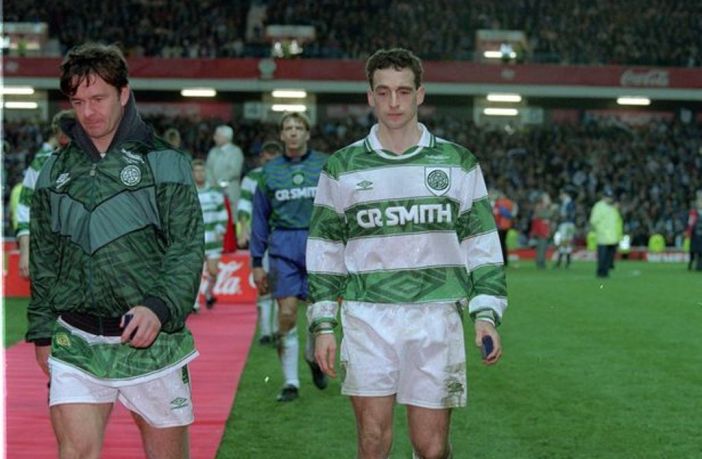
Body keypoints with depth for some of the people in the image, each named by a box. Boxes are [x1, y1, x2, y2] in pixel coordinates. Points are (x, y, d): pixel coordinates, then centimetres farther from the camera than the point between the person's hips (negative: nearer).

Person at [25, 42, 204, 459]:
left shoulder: (166, 163, 1)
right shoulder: (55, 171, 12)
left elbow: (188, 248, -5)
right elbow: (43, 258, 17)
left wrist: (160, 307, -20)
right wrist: (42, 332, 12)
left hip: (152, 341, -2)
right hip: (75, 344, 2)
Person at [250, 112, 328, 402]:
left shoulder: (324, 166, 5)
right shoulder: (270, 171, 8)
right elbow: (260, 217, 10)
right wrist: (257, 261, 6)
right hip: (283, 245, 0)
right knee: (286, 313, -7)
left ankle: (313, 356, 35)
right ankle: (290, 382, 1)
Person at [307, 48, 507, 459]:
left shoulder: (458, 163, 8)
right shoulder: (342, 167, 8)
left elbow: (483, 245, 10)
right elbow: (324, 251, 11)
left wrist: (487, 316, 2)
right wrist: (323, 325, 5)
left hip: (436, 318, 0)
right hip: (367, 318, 0)